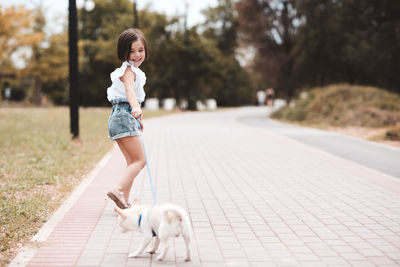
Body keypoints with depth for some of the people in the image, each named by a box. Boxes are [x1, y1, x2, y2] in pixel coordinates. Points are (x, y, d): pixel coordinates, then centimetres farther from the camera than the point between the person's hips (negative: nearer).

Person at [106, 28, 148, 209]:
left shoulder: (131, 70, 22)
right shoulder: (129, 70, -10)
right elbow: (129, 89, -30)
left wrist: (137, 119, 40)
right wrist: (136, 108, -49)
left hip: (119, 116, 10)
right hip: (124, 115, -10)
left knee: (132, 162, 9)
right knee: (140, 160, -13)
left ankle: (124, 202, 6)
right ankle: (118, 190, -26)